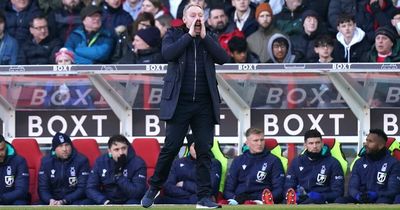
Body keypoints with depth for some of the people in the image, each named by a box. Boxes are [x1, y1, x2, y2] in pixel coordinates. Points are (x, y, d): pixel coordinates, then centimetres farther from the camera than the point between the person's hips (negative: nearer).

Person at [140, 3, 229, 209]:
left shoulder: (209, 38, 14)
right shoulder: (174, 35, 7)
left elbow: (223, 58, -3)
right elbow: (168, 53, -14)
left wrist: (204, 36, -5)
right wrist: (189, 35, -10)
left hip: (204, 105, 3)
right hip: (179, 103, -3)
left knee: (204, 150, 0)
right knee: (170, 147, -3)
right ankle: (153, 188, 12)